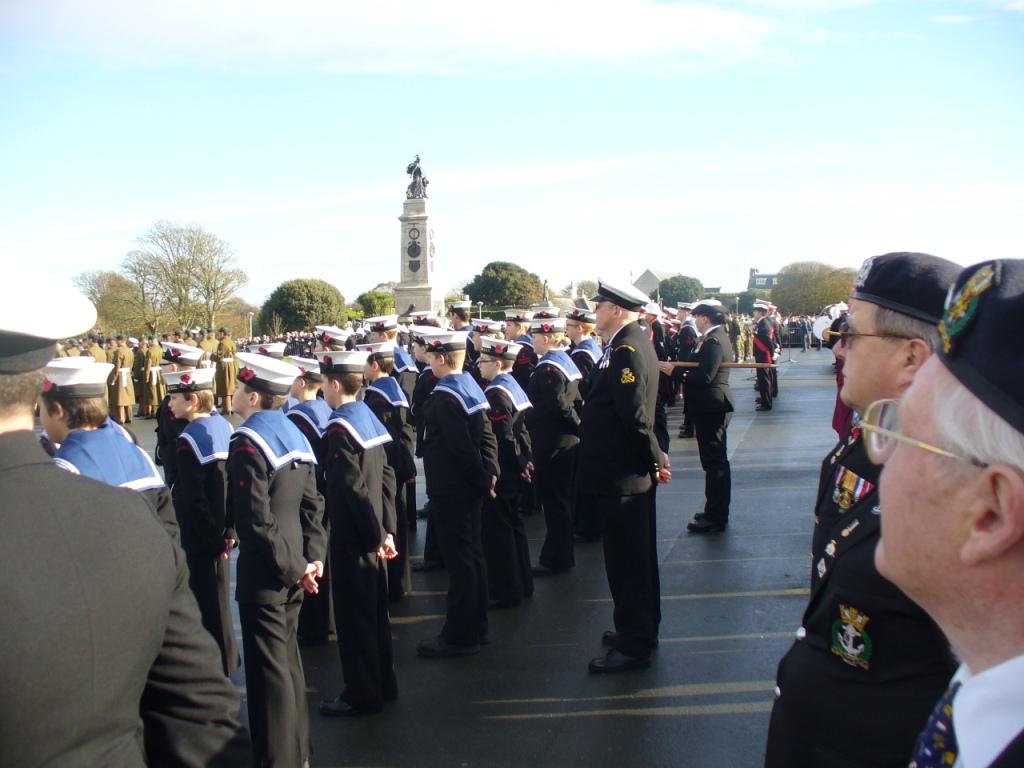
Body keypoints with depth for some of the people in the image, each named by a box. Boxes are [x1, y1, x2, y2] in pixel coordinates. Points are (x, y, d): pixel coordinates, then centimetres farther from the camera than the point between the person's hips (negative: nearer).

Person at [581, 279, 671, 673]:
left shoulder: (626, 350, -21)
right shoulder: (632, 343, 11)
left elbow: (634, 417, -25)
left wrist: (655, 460, -14)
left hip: (622, 477, -10)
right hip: (630, 472, 10)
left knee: (626, 560, 0)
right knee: (636, 556, 19)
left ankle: (633, 645, 11)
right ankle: (640, 629, 33)